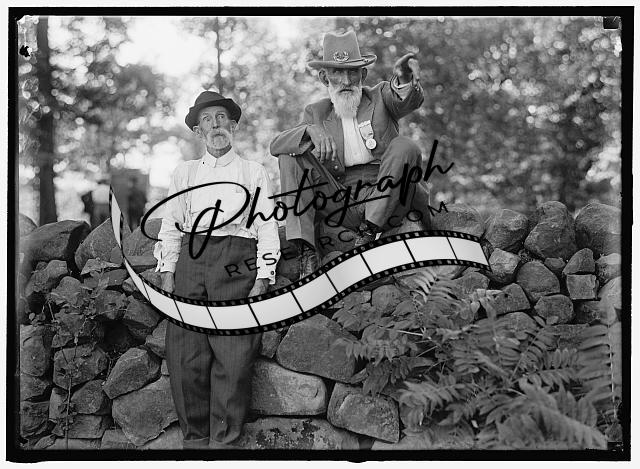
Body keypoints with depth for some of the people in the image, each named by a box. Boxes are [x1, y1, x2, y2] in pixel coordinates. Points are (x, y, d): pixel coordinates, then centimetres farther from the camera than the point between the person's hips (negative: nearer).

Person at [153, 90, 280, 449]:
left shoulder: (255, 172, 15)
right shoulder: (185, 172, 20)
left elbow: (268, 228, 8)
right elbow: (170, 227, 18)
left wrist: (262, 282, -3)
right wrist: (168, 275, 6)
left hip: (237, 263, -2)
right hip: (191, 260, 2)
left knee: (233, 358, -11)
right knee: (186, 360, -6)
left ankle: (224, 440, -5)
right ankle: (195, 439, 3)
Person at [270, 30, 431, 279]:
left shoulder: (380, 97, 11)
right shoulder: (317, 112, 13)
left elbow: (409, 101, -14)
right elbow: (275, 144, -1)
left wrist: (403, 80, -39)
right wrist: (311, 130, -22)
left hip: (386, 200, -1)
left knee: (404, 146, -24)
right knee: (290, 155, -12)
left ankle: (369, 230, -24)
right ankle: (306, 250, -22)